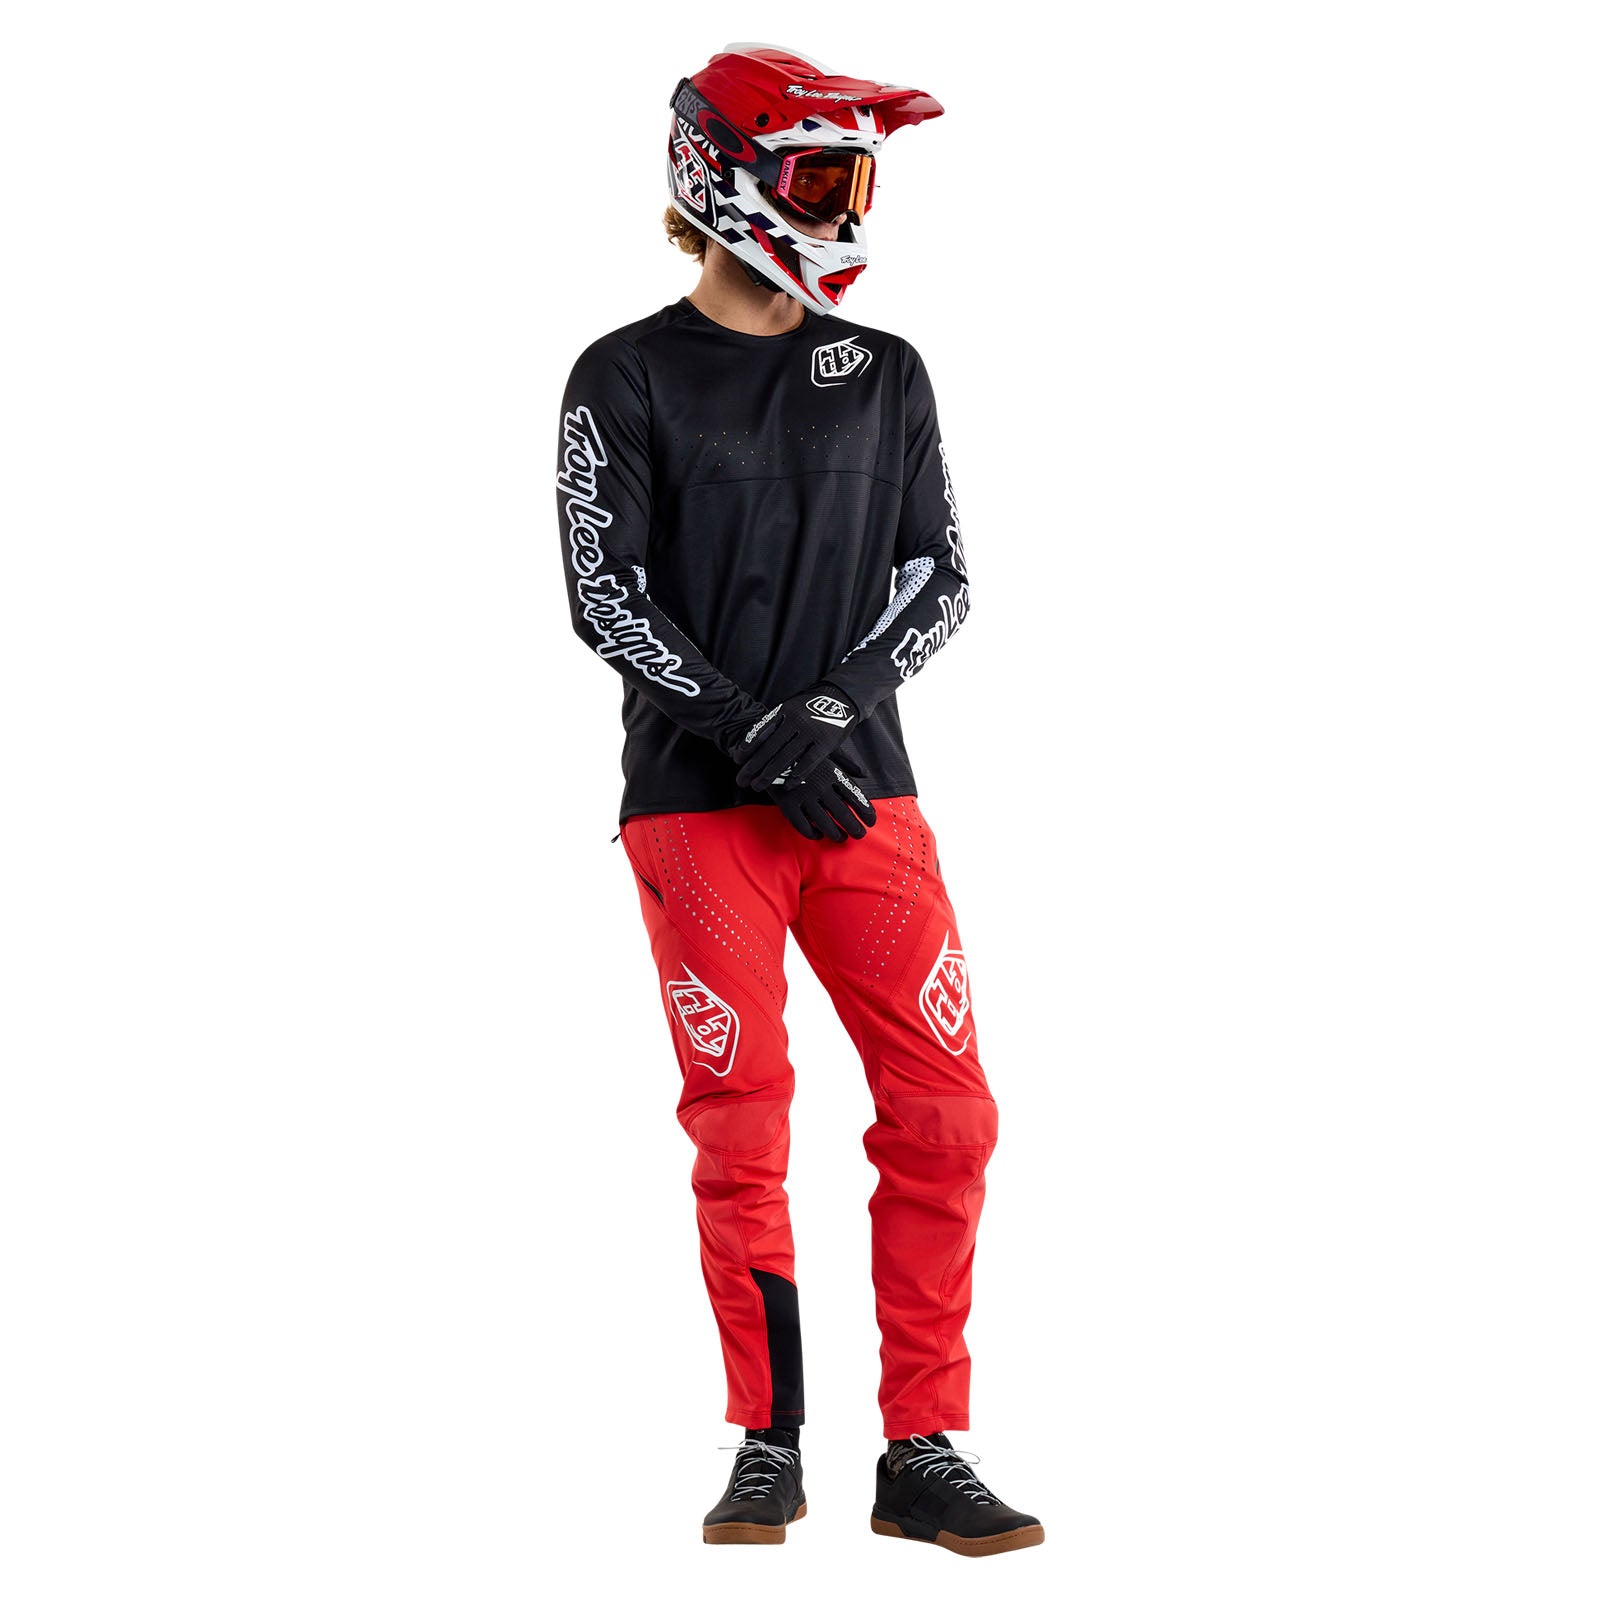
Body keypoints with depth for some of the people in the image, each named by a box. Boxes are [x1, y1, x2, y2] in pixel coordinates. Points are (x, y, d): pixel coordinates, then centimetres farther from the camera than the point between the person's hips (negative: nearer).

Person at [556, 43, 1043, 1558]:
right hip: (698, 802, -3)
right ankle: (768, 1448, 13)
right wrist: (750, 727, -15)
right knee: (742, 1129, -3)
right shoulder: (626, 379, 1)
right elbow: (605, 595, -5)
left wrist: (838, 702, -9)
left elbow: (939, 577, 9)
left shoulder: (883, 376, 12)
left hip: (863, 793, 3)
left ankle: (923, 1455, 5)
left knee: (943, 1112, -5)